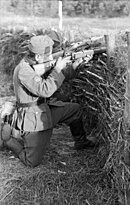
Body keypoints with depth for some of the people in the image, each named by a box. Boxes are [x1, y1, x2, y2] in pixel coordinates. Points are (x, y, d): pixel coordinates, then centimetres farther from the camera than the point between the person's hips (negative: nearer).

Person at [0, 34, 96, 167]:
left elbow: (59, 77, 11)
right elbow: (45, 90, -37)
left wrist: (74, 66, -1)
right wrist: (58, 69, -27)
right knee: (32, 162, -3)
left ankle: (80, 142, 32)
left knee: (75, 109, 14)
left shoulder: (36, 63, 0)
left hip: (45, 108, 9)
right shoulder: (24, 71, -28)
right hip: (33, 119, -9)